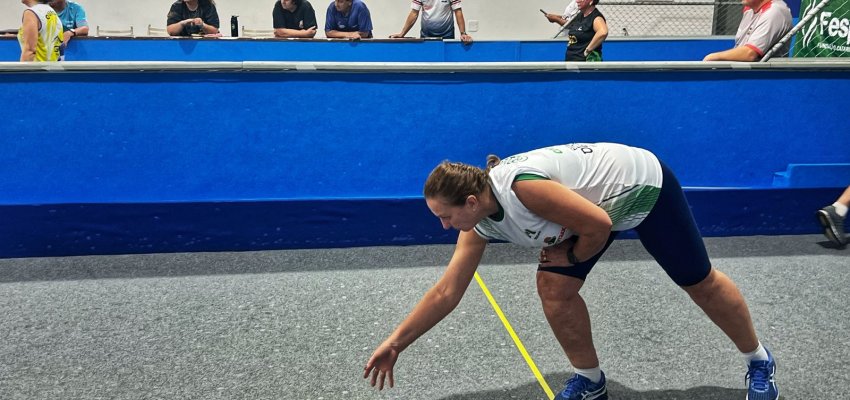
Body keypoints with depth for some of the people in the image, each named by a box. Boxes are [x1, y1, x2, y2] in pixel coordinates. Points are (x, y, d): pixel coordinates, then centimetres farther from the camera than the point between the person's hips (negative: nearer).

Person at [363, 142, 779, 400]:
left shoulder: (522, 186, -39)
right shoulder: (480, 220, -12)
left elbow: (599, 225, -32)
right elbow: (447, 292, -7)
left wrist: (574, 256, -12)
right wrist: (395, 343, -7)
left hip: (643, 183, -7)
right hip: (598, 201, 7)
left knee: (699, 282, 9)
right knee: (553, 286, -8)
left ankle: (759, 363, 33)